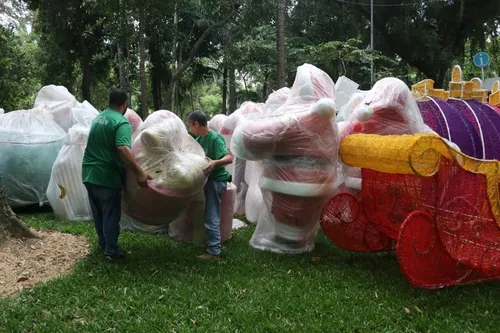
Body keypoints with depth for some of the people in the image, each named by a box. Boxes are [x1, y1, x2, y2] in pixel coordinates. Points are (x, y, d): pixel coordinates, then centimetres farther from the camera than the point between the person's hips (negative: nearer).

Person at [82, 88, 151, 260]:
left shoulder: (98, 118, 11)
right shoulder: (122, 122, -16)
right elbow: (123, 149, -32)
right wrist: (139, 173, -30)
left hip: (89, 174, 8)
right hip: (107, 177, -8)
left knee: (98, 212, 21)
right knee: (111, 215, 5)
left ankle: (102, 242, 38)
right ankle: (111, 251, 14)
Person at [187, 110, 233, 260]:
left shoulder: (215, 138, -21)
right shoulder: (199, 139, 7)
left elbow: (229, 158, -30)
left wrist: (215, 162, -47)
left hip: (216, 180, -9)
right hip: (209, 179, 9)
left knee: (211, 218, -7)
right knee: (209, 215, 18)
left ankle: (214, 251, -1)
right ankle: (211, 243, 30)